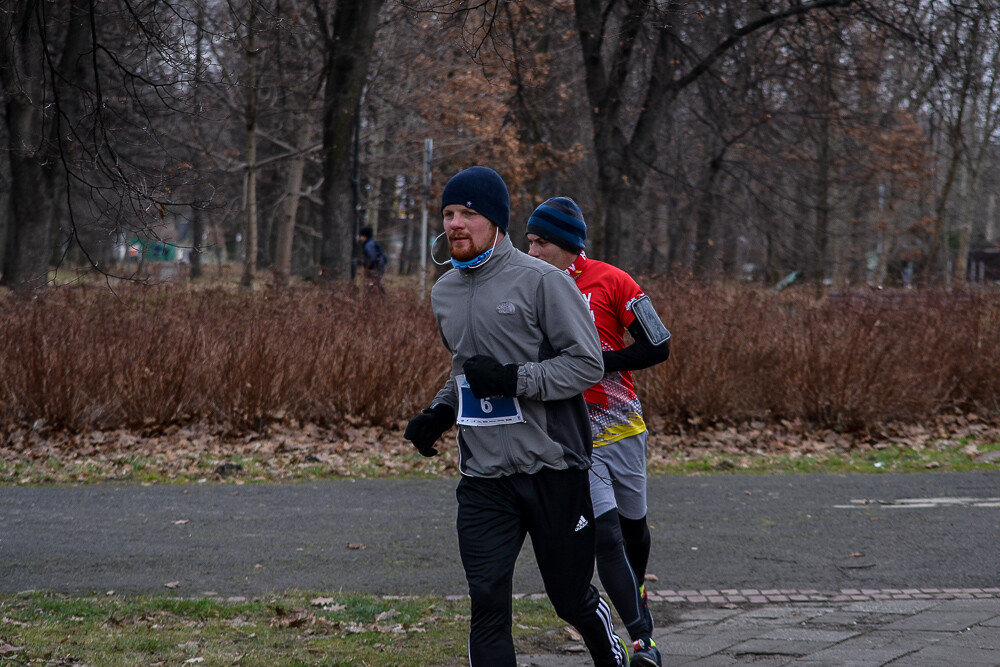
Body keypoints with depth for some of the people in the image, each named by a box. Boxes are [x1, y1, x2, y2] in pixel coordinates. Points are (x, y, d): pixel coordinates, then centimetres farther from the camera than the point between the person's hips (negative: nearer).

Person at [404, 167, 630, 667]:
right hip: (483, 479, 5)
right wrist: (439, 414, 10)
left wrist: (513, 378, -21)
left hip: (552, 471, -4)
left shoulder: (541, 280, -9)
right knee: (487, 606, -6)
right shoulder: (445, 292, 12)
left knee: (572, 597, 8)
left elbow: (587, 363, -12)